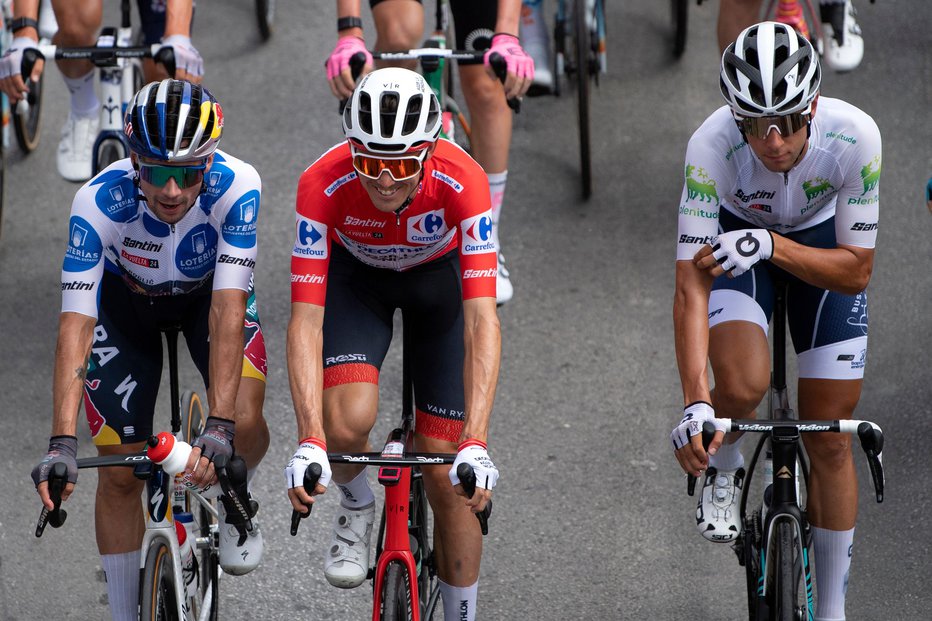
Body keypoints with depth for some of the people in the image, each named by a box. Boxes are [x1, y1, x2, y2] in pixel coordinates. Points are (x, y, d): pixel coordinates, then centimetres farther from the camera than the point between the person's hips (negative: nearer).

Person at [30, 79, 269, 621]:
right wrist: (63, 443, -50)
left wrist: (219, 427, -50)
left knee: (244, 422, -23)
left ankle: (236, 504, 12)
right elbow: (75, 324, -41)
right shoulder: (100, 201, -38)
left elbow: (228, 310, -41)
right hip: (126, 298, 0)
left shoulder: (236, 186, -38)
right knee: (120, 473, -3)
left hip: (209, 289, 0)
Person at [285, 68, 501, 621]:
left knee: (447, 481, -4)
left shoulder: (462, 181, -37)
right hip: (355, 274, 0)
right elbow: (306, 320, -37)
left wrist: (475, 444, -50)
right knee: (348, 421, -27)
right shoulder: (324, 184, -36)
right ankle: (358, 507, 8)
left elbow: (481, 320, -41)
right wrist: (309, 443, -47)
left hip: (440, 277, 0)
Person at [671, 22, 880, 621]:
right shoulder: (712, 145, -37)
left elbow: (857, 270, -24)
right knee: (743, 387, -29)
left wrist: (770, 246, -40)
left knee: (830, 440, 0)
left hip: (821, 243, 1)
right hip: (737, 236, -1)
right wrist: (695, 404, -47)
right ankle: (723, 466, 7)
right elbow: (691, 285, -37)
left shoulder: (856, 137, -35)